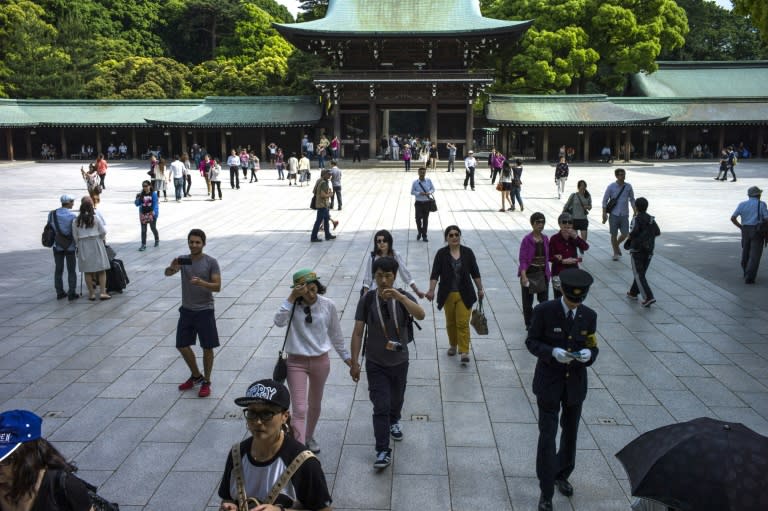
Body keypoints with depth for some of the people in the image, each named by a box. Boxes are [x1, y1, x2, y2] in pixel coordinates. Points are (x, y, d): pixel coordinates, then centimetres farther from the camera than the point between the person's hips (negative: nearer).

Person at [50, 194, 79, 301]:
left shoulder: (52, 214, -1)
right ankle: (72, 293, 4)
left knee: (58, 270, 11)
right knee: (71, 270, 4)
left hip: (57, 246, 3)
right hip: (70, 246, -3)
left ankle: (59, 293, 15)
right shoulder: (73, 216, -12)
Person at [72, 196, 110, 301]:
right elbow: (103, 232, -3)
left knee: (88, 271, 9)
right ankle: (103, 292, 0)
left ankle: (91, 293, 12)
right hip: (96, 244, -2)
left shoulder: (76, 221, -1)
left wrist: (79, 245, 15)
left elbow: (75, 236, 2)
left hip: (83, 246, 2)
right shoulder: (96, 218, -8)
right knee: (102, 270, 5)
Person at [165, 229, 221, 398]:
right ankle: (196, 376, 31)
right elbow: (167, 273, -16)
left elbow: (217, 286, -13)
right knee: (182, 345, 10)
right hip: (186, 310, 4)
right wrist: (172, 268, -39)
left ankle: (206, 382, 20)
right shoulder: (183, 260, 0)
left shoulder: (211, 262, -9)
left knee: (207, 347, 3)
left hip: (205, 311, -4)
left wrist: (201, 283, -31)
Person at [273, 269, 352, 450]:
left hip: (321, 361, 2)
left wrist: (346, 356, 13)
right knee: (299, 410, -7)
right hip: (296, 362, -2)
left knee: (315, 405, 21)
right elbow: (279, 321, -31)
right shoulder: (293, 306, -11)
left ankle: (309, 437, 45)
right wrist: (291, 298, -32)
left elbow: (335, 333, 5)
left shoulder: (328, 305, -8)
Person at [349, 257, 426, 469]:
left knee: (397, 399, 23)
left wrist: (399, 296, -45)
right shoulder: (367, 299, -13)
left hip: (399, 362, 2)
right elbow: (358, 332, -9)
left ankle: (394, 422, 54)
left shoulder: (403, 297, -12)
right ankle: (383, 451, 2)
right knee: (381, 406, -7)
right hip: (375, 363, -2)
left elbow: (421, 315, -33)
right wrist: (354, 362, -11)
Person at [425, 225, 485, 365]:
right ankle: (452, 345, 33)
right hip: (448, 294, 1)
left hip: (464, 295, -1)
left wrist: (480, 289, 7)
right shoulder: (441, 253, -4)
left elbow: (475, 273, 6)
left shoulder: (468, 252, -1)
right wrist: (431, 290, -20)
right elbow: (435, 273, -9)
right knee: (450, 322, 13)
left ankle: (464, 352, -5)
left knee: (463, 323, -7)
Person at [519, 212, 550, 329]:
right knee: (528, 301, 7)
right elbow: (522, 259, -15)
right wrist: (523, 276, -22)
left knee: (544, 300, 7)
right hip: (529, 274, -4)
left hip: (543, 274, 4)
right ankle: (529, 325, 22)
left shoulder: (545, 239, 4)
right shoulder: (527, 239, -11)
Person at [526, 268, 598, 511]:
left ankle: (562, 475, 43)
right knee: (547, 437, -3)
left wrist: (588, 353, -20)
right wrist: (552, 352, -26)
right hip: (549, 383, -4)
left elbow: (593, 347, 4)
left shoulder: (589, 315, -3)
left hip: (575, 383, 4)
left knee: (570, 434, 19)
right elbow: (531, 341, -8)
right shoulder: (544, 311, -14)